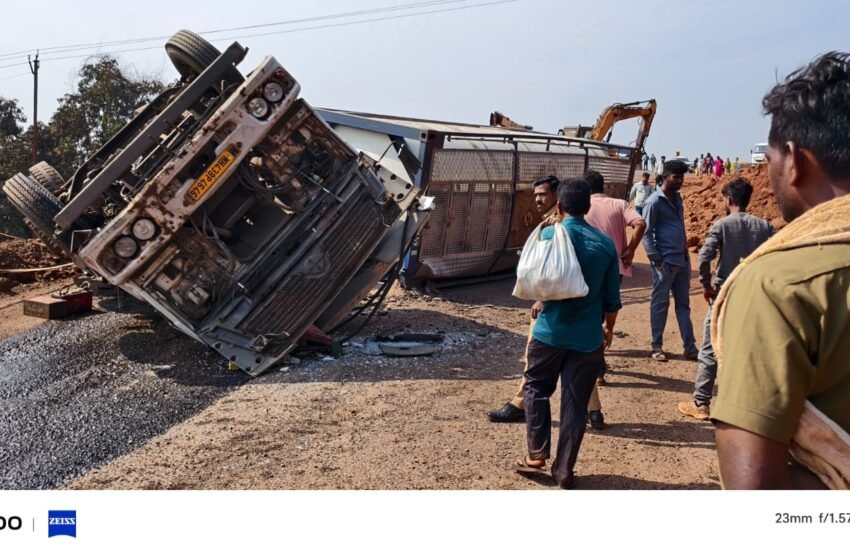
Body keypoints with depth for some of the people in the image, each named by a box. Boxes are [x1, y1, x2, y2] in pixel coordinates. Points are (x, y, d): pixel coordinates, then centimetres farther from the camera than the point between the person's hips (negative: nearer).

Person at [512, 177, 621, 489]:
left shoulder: (549, 235, -7)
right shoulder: (605, 243, 0)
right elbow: (612, 297, 4)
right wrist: (609, 327, 20)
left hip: (550, 330, -2)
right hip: (588, 337, 2)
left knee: (537, 388, 18)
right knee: (575, 404, 8)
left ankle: (537, 456, 17)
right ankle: (564, 471, 16)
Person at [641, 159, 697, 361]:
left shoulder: (677, 197, 13)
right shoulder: (654, 202, -10)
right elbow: (646, 233, -13)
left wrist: (685, 254, 15)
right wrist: (656, 260, -18)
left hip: (682, 260, 8)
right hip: (665, 261, -8)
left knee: (684, 304, 9)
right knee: (660, 304, 1)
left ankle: (690, 348, 14)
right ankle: (657, 347, 11)